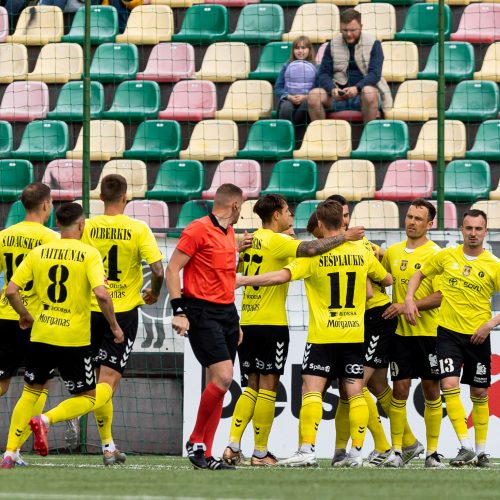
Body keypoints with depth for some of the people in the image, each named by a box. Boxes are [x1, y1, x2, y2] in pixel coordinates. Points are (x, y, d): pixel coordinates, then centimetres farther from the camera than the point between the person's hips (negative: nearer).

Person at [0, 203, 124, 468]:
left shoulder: (38, 252, 3)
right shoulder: (89, 254, -8)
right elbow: (101, 294, -19)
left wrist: (25, 316, 18)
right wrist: (115, 326, -6)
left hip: (41, 336, 4)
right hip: (74, 339, -4)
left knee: (30, 393, 19)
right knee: (88, 398, 11)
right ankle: (45, 420, -15)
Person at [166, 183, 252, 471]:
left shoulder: (229, 233, 15)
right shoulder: (198, 230, -10)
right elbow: (172, 269, -11)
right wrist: (179, 311, -17)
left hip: (227, 312, 9)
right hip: (202, 313, -9)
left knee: (219, 383, 5)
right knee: (222, 377, -18)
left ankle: (206, 455, 7)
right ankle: (196, 442, -4)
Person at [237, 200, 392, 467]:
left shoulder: (314, 255, -9)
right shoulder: (362, 253, 4)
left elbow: (281, 276, -19)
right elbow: (386, 280, 18)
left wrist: (241, 280, -15)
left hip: (322, 335, -4)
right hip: (354, 334, 4)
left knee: (311, 391, -5)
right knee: (355, 393, 5)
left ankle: (307, 450, -16)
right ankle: (356, 452, 2)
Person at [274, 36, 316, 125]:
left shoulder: (314, 68, 9)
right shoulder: (287, 67, 12)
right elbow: (278, 88, 9)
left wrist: (305, 97, -15)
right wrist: (289, 97, -10)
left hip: (307, 99, 0)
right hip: (288, 100, 0)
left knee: (305, 105, -39)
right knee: (286, 107, -37)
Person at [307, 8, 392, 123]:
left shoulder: (373, 44, 2)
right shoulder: (333, 44, 10)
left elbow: (375, 74, -8)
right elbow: (323, 73, 5)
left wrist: (357, 88, -27)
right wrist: (332, 89, -18)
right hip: (339, 94, 2)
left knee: (369, 92, -38)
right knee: (313, 95, -25)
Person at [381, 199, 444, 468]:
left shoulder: (436, 255, -6)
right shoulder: (393, 252, 9)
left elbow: (441, 296, -12)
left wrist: (408, 306, -19)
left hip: (428, 332, -3)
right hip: (400, 332, 3)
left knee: (431, 392, 2)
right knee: (399, 390, -2)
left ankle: (432, 451, 9)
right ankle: (399, 449, 3)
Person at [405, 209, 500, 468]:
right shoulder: (446, 256, 0)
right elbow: (419, 274, 15)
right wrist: (409, 299, -1)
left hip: (478, 337, 0)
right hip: (448, 332, 0)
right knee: (450, 385, -16)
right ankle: (465, 446, -15)